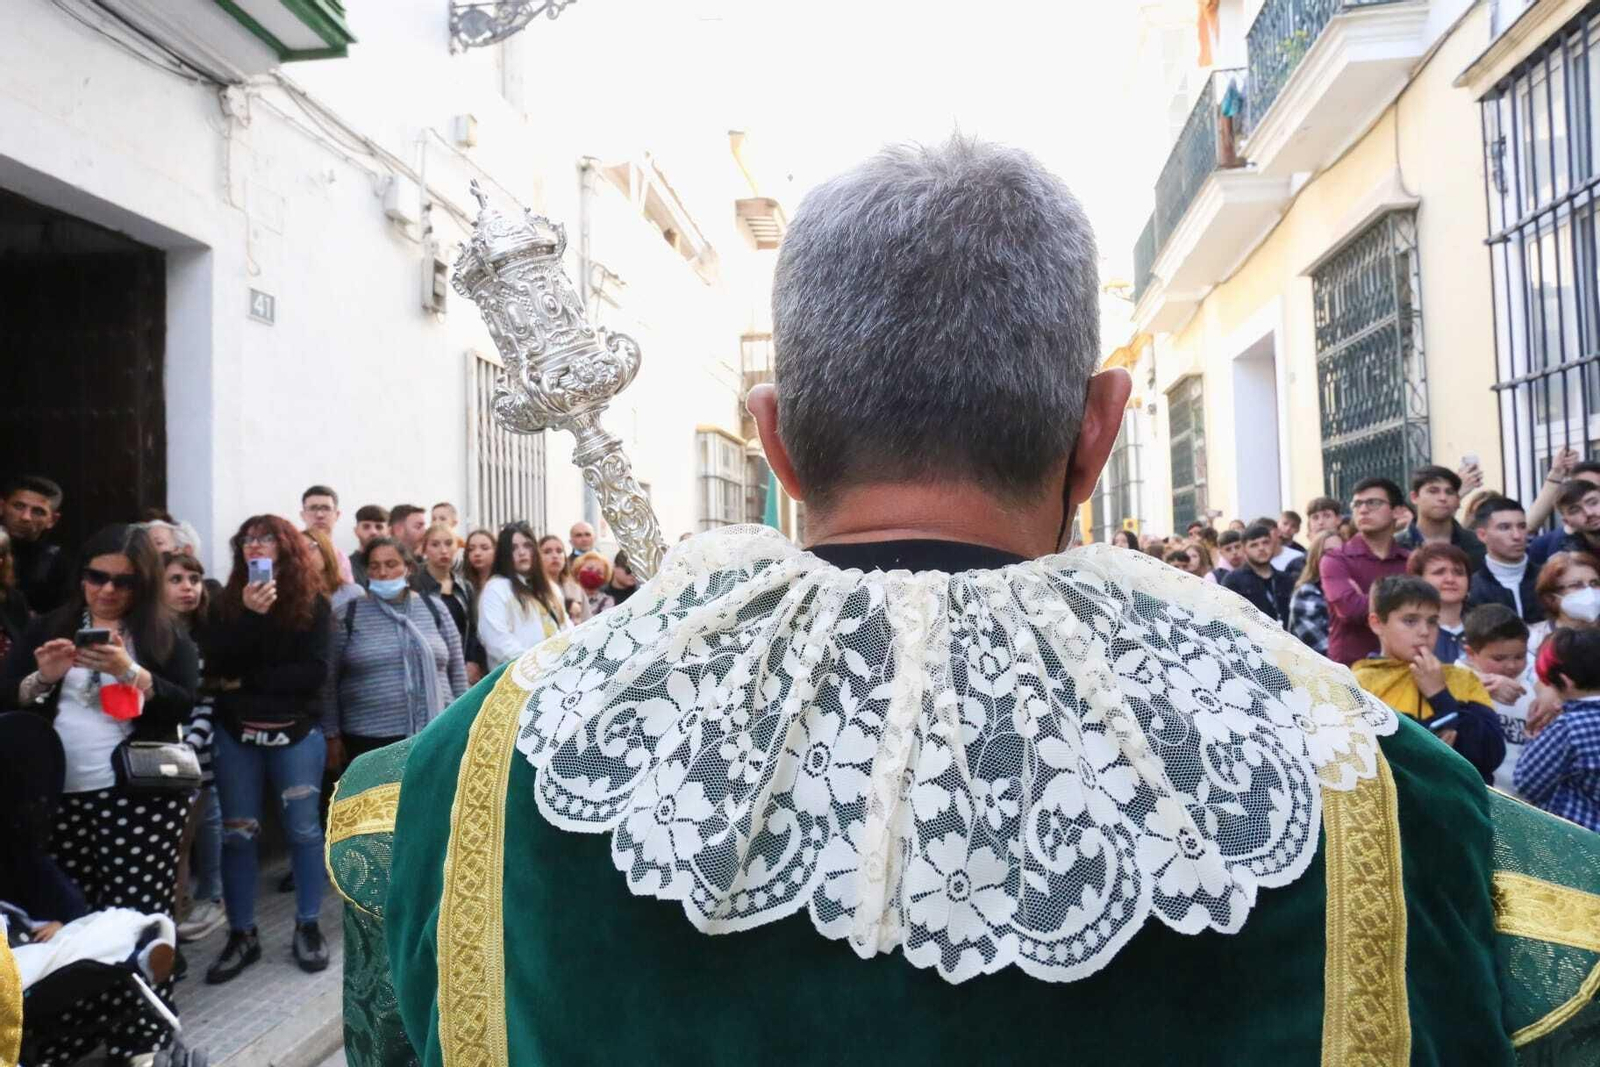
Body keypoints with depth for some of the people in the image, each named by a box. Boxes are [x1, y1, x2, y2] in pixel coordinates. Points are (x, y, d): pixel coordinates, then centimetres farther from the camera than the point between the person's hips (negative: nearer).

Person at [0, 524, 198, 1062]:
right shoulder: (49, 626, 13)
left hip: (140, 795, -3)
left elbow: (186, 704, -5)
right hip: (60, 795, 3)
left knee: (137, 916, -4)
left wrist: (129, 671, -18)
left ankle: (140, 1040, 4)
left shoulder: (166, 634, 5)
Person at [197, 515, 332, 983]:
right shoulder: (228, 600, 4)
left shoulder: (312, 603, -3)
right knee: (237, 833, 7)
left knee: (303, 829, 4)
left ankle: (307, 927, 17)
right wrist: (249, 614, -21)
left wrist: (248, 682, -10)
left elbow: (314, 672, -11)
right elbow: (216, 664, -10)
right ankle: (241, 934, 19)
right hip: (237, 734, 2)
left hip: (297, 732, -2)